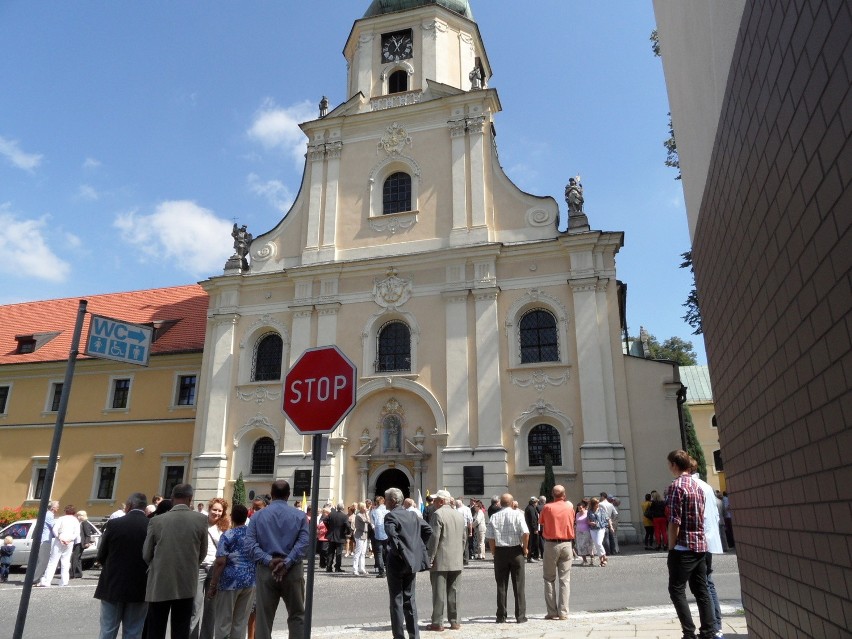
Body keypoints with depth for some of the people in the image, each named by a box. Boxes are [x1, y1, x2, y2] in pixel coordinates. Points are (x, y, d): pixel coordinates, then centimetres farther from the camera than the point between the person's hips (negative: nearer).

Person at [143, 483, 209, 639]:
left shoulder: (156, 520, -6)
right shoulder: (201, 519, -6)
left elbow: (146, 555, 4)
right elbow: (202, 553, 5)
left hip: (160, 584, 0)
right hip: (187, 584, 0)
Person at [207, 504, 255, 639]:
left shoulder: (227, 535, -10)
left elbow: (220, 562, -15)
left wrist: (212, 585, -8)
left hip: (231, 581, -5)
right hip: (250, 581, 5)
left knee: (223, 621, 7)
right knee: (241, 621, 12)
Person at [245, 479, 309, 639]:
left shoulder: (258, 515, 5)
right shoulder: (299, 515, 2)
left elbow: (249, 544, -7)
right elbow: (304, 542, -12)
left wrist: (269, 560, -12)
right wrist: (287, 563, -16)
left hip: (266, 570, 1)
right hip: (293, 570, 0)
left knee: (264, 618, 9)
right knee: (297, 615, 11)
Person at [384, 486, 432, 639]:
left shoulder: (390, 516, -13)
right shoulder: (412, 515, 8)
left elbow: (392, 536, -29)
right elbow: (428, 530, 10)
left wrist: (398, 552, -17)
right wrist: (418, 547, 12)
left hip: (397, 563, -6)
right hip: (413, 562, 6)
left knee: (396, 601, 4)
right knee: (410, 599, 15)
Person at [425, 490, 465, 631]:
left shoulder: (438, 514, -12)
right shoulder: (460, 515, 10)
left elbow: (434, 538, -16)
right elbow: (464, 537, 13)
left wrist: (430, 558, -11)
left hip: (440, 561, -6)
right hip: (457, 561, 6)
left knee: (439, 592, 0)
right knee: (453, 591, 11)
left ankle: (437, 622, 4)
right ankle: (454, 621, 15)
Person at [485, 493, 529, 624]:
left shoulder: (494, 517, 1)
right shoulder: (517, 514, -7)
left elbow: (489, 537, -2)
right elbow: (525, 533, -16)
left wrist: (493, 551, 9)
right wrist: (525, 548, -3)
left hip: (500, 552, 2)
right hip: (516, 551, -2)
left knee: (501, 585, 9)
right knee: (519, 585, 7)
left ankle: (501, 616, 12)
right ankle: (520, 616, 9)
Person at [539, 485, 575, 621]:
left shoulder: (547, 508, -6)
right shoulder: (569, 507, -1)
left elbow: (541, 522, 7)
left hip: (551, 544, -2)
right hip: (566, 545, 2)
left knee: (549, 579, 8)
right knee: (565, 579, 6)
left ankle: (552, 612, 5)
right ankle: (563, 612, 3)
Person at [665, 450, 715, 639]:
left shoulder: (676, 486, -14)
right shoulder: (698, 486, 11)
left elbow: (675, 521, -17)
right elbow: (700, 517, 16)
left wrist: (671, 547, -10)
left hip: (683, 547, -8)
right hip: (700, 545, 8)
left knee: (676, 590, 1)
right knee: (701, 590, 12)